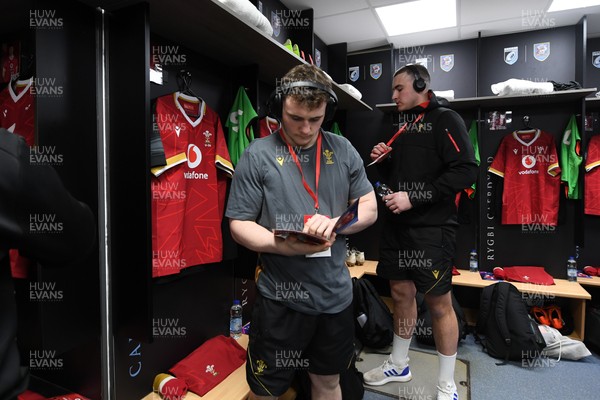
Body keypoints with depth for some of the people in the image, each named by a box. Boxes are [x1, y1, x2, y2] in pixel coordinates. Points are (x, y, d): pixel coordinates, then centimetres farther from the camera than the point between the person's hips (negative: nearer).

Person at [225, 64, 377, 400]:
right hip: (281, 297, -3)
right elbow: (239, 224, -7)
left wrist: (334, 222, -15)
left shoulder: (343, 150, 2)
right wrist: (282, 245, -24)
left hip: (336, 293, 4)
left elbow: (369, 208, 5)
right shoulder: (258, 155, -8)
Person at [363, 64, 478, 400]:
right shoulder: (403, 126, 16)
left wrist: (414, 199, -20)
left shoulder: (445, 120, -5)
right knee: (401, 293, 15)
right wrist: (383, 161, 1)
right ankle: (398, 365, 33)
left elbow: (466, 170, -16)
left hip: (432, 228, -7)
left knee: (439, 302, 2)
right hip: (397, 225, 7)